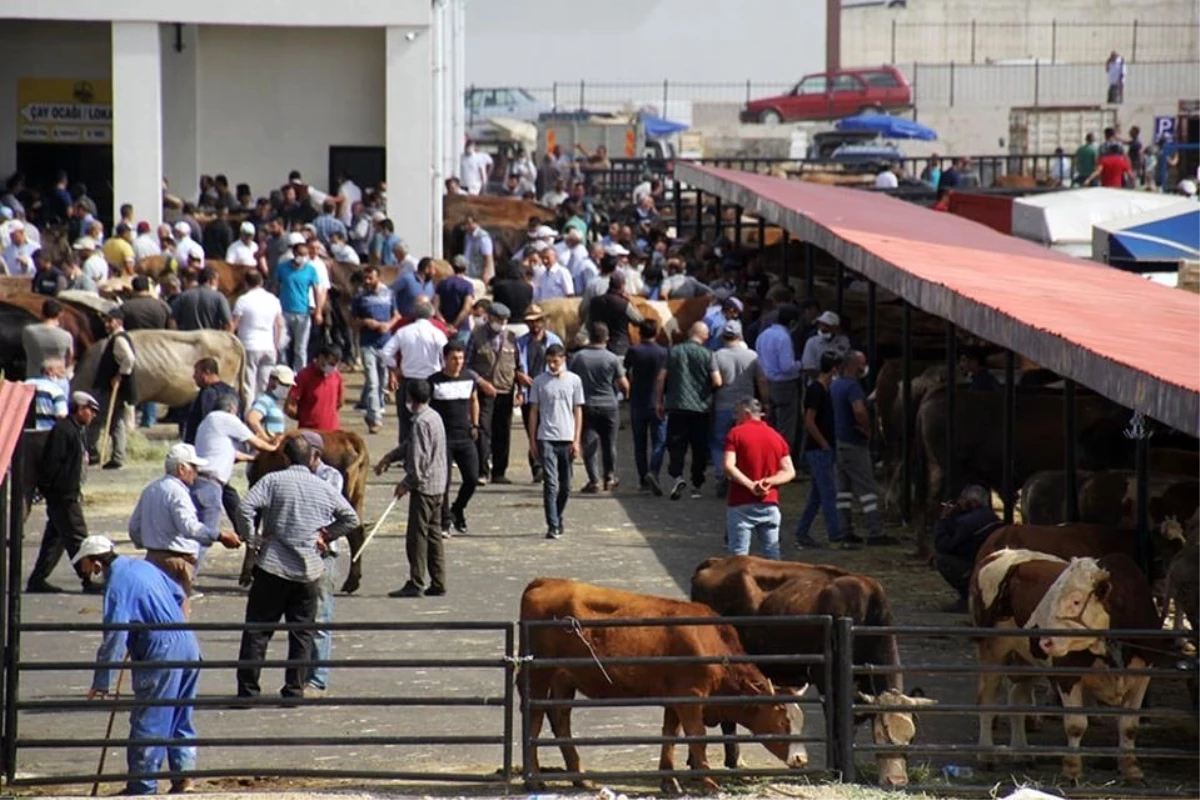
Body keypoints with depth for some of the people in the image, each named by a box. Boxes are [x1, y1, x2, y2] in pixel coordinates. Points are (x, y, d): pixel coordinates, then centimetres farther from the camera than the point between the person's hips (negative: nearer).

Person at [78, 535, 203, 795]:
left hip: (161, 656, -9)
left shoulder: (117, 585, -12)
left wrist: (101, 683, -16)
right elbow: (179, 595, 27)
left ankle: (142, 787, 2)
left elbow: (114, 638, -19)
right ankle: (184, 776, 12)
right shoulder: (142, 566, 15)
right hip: (189, 646, 9)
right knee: (180, 721, 16)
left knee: (147, 724, -1)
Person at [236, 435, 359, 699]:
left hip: (272, 567, -2)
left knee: (257, 630, 4)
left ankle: (248, 689, 2)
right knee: (302, 633, 10)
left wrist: (253, 539, -4)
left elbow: (245, 508, -14)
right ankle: (295, 689, 7)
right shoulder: (325, 489, 7)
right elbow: (351, 519, 11)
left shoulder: (272, 481, -3)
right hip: (309, 571, 2)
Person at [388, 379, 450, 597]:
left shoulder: (420, 422, -17)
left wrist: (407, 483, -11)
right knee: (433, 533, 12)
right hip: (439, 485, 9)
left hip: (424, 484, -9)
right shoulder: (434, 417, 12)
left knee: (417, 535, -5)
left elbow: (419, 458, -20)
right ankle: (438, 584, 12)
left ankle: (416, 584, -4)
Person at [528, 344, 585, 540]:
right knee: (550, 484, -9)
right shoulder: (539, 382, 3)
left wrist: (576, 441, 0)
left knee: (565, 486, 9)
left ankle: (557, 519, 27)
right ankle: (553, 526, -11)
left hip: (567, 439, 2)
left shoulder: (574, 381, 5)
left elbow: (578, 411, 6)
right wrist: (532, 441, 3)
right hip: (546, 439, -2)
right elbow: (533, 411, 7)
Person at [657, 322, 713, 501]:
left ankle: (677, 476, -20)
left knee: (676, 445, 2)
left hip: (677, 406, 1)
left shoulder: (673, 352, 3)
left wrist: (659, 401, 9)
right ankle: (696, 486, 12)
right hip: (701, 408, -1)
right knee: (700, 448, 9)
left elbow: (661, 378, 1)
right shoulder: (707, 355, -3)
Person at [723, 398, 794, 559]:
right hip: (770, 504, 4)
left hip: (741, 504, -4)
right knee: (772, 554, 8)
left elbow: (729, 467, -15)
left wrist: (750, 485, -14)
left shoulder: (736, 433, -2)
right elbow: (789, 472, 4)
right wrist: (769, 481, -8)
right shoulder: (777, 437, 11)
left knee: (738, 555, -3)